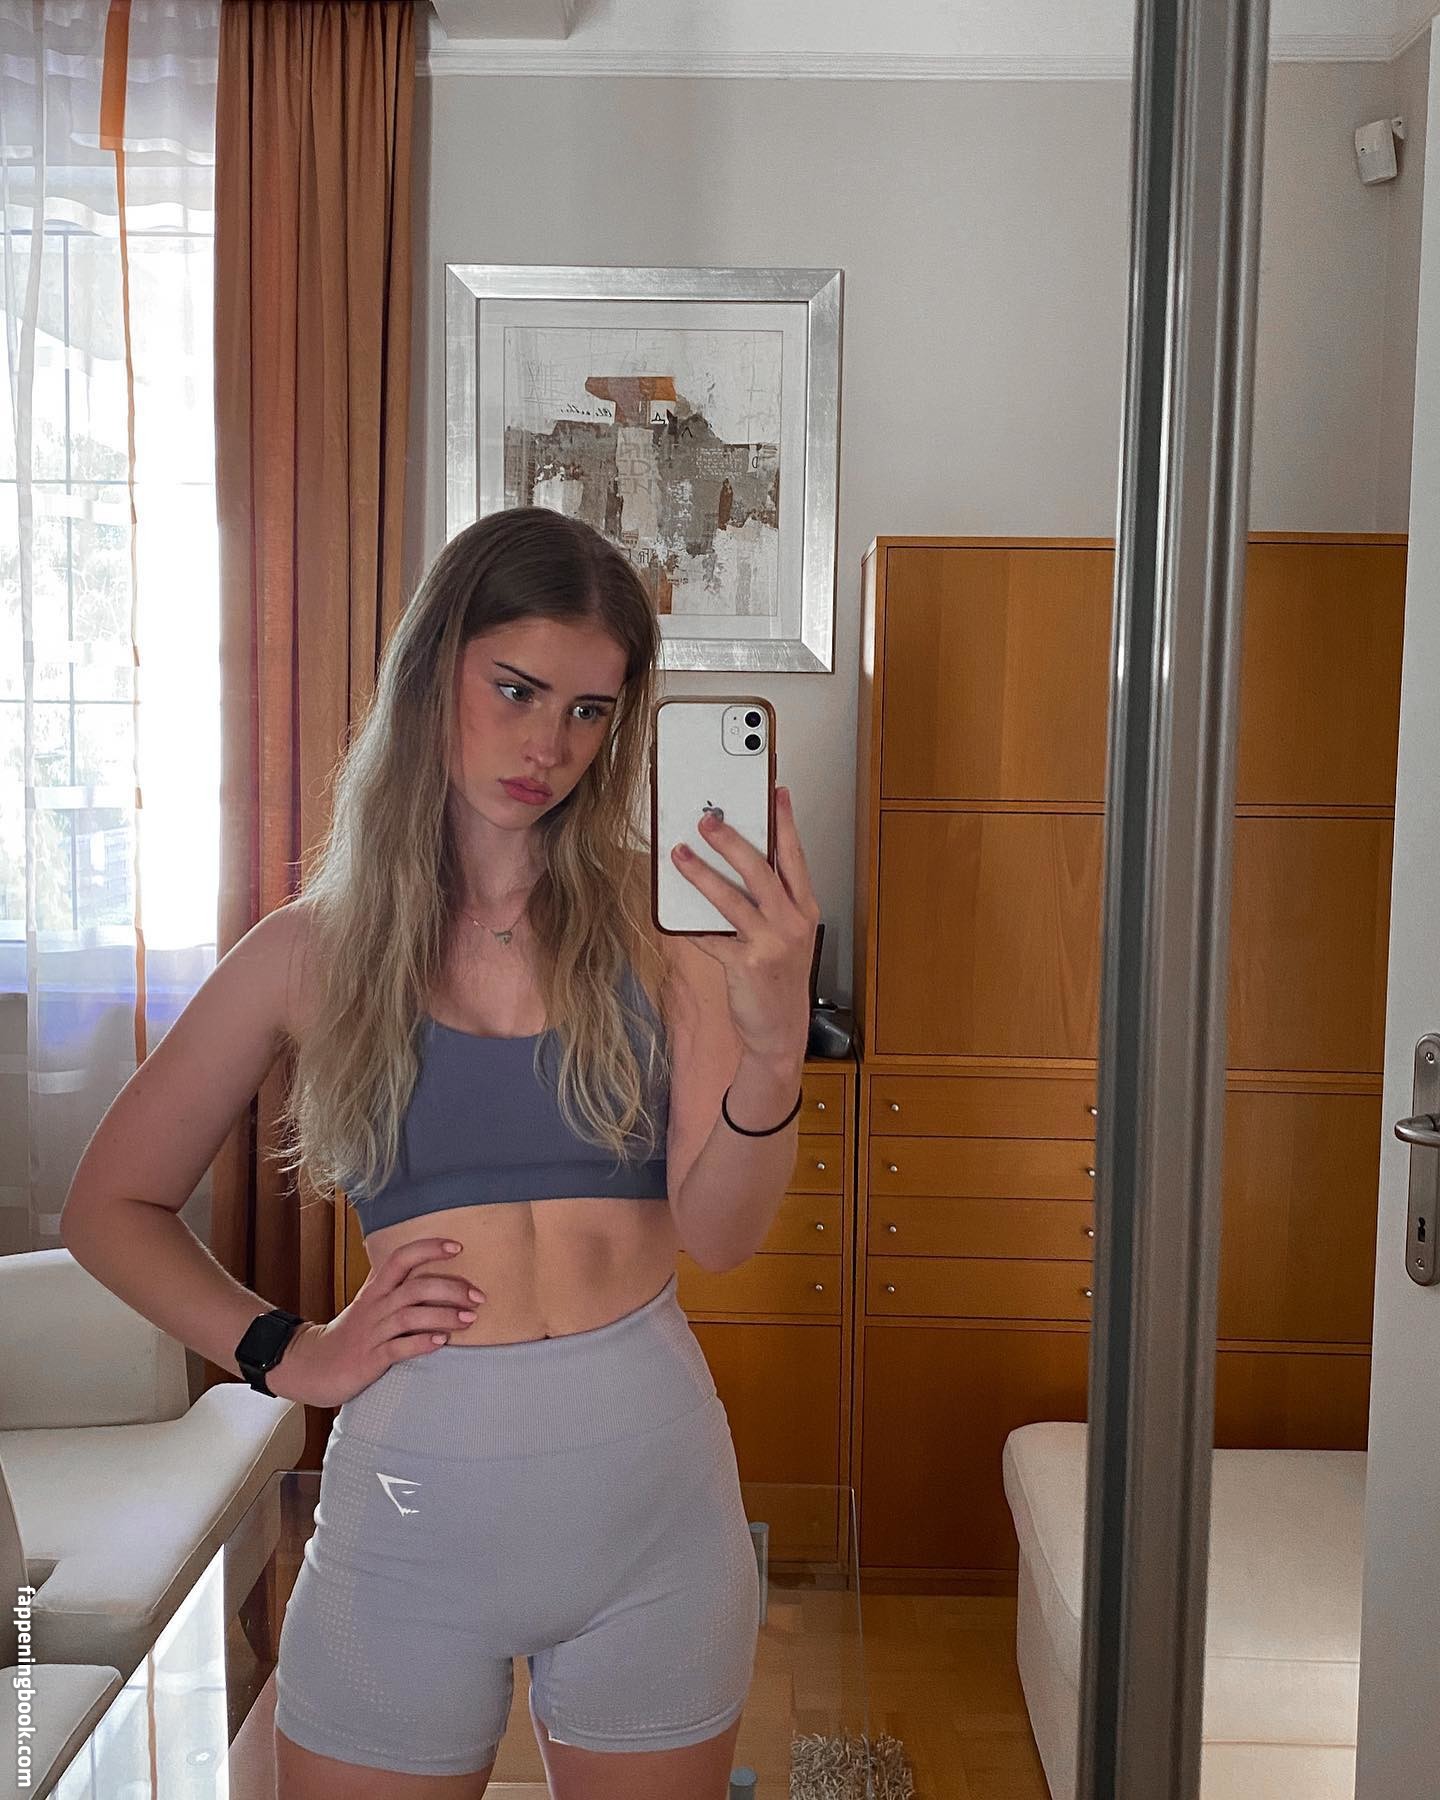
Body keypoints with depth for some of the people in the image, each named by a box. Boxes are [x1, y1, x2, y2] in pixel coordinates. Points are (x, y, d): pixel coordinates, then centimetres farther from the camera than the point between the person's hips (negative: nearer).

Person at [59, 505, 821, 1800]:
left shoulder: (661, 923, -2)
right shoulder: (316, 950, -1)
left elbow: (719, 1233, -10)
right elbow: (111, 1208, 8)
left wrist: (774, 1046, -27)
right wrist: (286, 1353, -4)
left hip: (647, 1492, 1)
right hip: (410, 1498, 0)